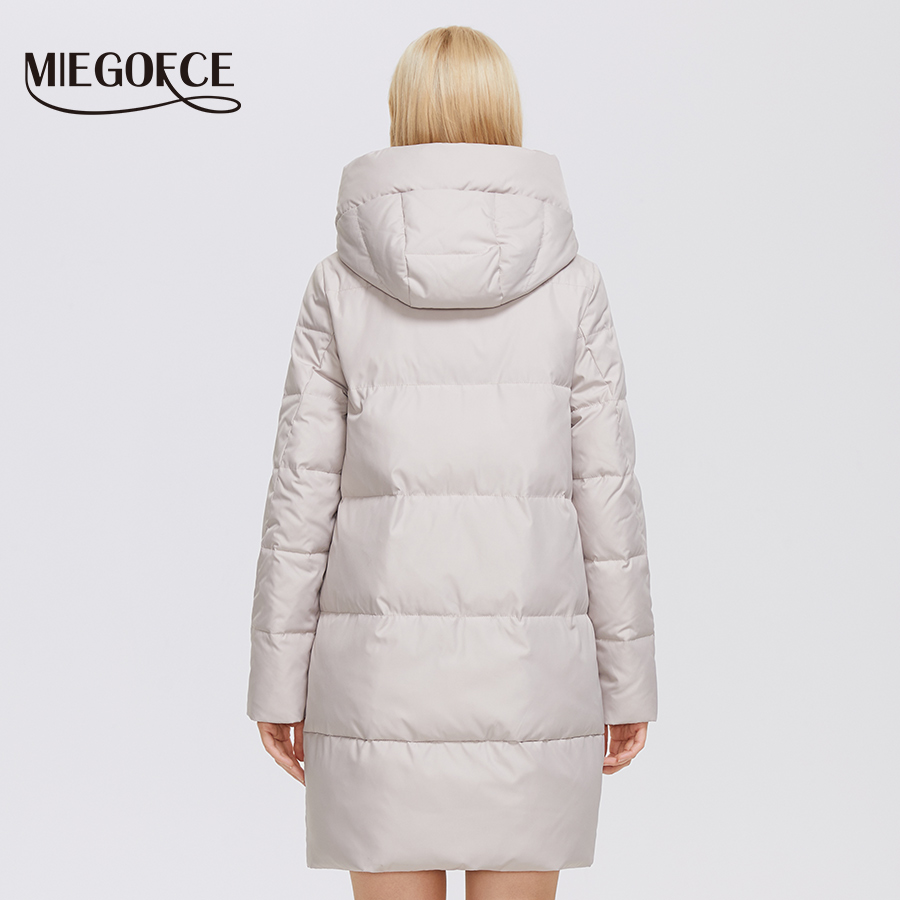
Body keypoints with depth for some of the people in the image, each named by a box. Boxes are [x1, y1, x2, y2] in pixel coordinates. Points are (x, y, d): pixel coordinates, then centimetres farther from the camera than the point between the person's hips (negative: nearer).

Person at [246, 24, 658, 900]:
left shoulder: (342, 283, -2)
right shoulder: (569, 282, -2)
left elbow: (303, 490, -3)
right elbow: (604, 490, -2)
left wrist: (279, 679, 4)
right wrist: (627, 679, 6)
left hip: (384, 660, 0)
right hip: (528, 660, 0)